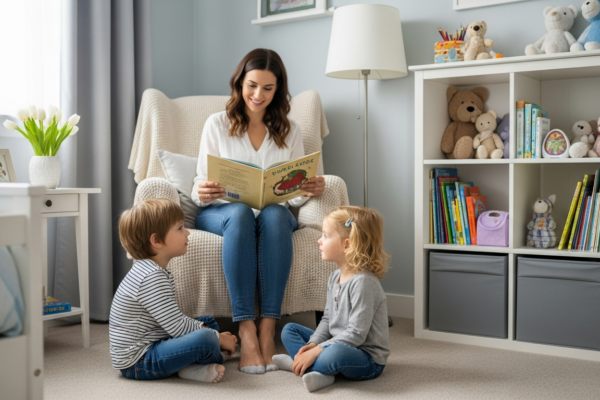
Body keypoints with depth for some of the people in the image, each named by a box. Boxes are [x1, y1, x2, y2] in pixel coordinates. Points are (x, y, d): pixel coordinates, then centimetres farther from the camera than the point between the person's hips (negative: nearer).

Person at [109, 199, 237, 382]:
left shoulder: (150, 270, 10)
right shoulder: (152, 278, -23)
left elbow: (174, 319, 15)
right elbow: (178, 328, -24)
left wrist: (202, 327, 1)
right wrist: (218, 339, -12)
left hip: (153, 345, 11)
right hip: (138, 362, -11)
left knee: (208, 322, 20)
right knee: (205, 338, -31)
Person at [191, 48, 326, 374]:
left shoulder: (289, 131, 12)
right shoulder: (217, 124, 6)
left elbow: (295, 194, 8)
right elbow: (200, 190, 1)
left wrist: (311, 189, -16)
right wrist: (202, 192, -24)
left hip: (274, 214, 1)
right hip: (221, 213, -1)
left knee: (275, 215, -36)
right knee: (240, 214, -37)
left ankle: (268, 328, -39)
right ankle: (246, 330, -41)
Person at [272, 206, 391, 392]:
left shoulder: (363, 282, -23)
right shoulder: (335, 277, 6)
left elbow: (356, 334, -26)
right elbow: (327, 319, 12)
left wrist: (316, 351, -24)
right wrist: (313, 344, -7)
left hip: (367, 358, -10)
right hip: (336, 345, 10)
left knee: (336, 353, -41)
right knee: (289, 330, 9)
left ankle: (298, 364, -11)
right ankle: (319, 372, -15)